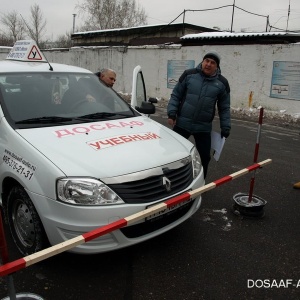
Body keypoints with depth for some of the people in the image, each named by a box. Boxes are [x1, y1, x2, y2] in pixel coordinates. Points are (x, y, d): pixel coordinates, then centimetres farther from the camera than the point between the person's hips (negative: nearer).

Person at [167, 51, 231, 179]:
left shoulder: (222, 83, 0)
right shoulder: (189, 75, -3)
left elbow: (224, 108, 5)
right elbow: (176, 96, 1)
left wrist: (225, 127, 0)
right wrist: (172, 113, -9)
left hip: (204, 128, 1)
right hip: (182, 124, -1)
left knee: (204, 157, 8)